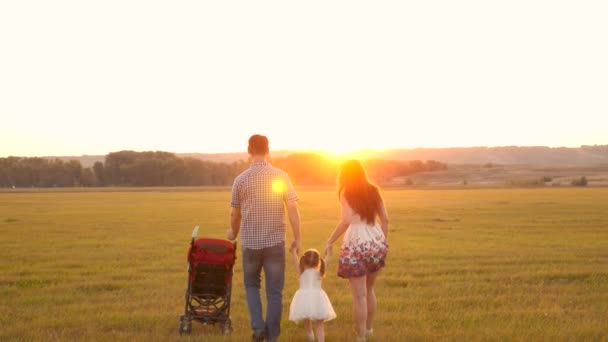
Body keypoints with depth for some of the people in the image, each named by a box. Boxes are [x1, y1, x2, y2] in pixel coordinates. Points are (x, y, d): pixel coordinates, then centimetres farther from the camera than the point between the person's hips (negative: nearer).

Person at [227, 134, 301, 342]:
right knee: (274, 291, 8)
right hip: (275, 242, -1)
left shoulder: (241, 179, -2)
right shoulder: (281, 176, -5)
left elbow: (234, 213, 8)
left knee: (252, 285, 20)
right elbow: (292, 209, -8)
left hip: (250, 242, 1)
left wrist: (233, 233, 27)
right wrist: (297, 238, 1)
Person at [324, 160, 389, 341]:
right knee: (369, 289, 23)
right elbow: (385, 219, 8)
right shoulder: (373, 190, 9)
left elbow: (346, 221, -17)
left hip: (357, 246, -6)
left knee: (359, 295, 0)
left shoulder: (347, 192, -6)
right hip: (376, 244, 6)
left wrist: (330, 241, -9)